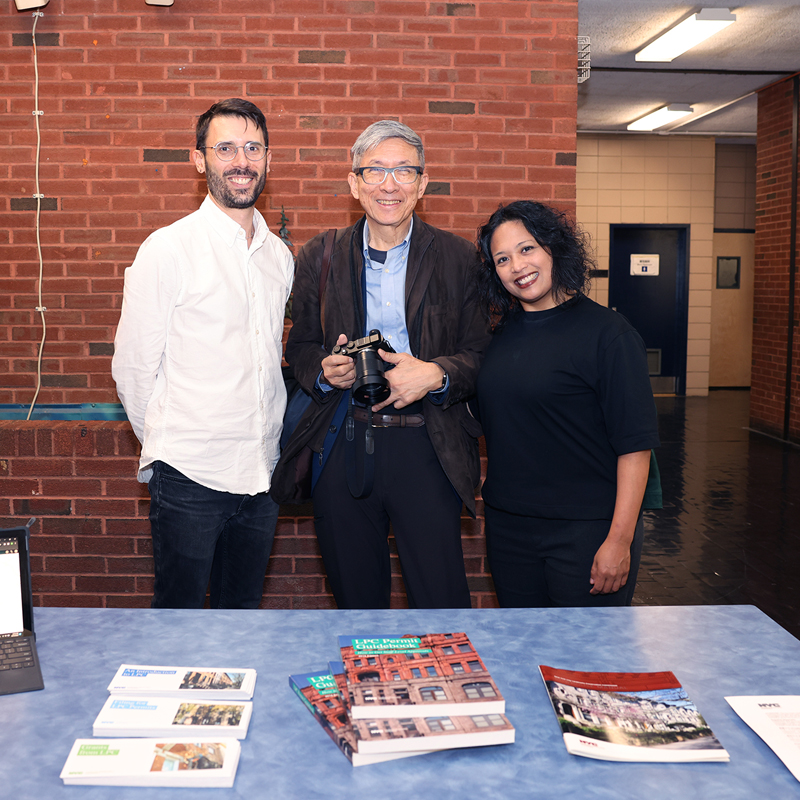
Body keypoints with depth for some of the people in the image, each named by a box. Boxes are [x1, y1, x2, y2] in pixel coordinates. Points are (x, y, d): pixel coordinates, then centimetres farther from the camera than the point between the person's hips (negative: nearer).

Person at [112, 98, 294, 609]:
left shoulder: (281, 256, 9)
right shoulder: (168, 250, -8)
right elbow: (132, 366, -4)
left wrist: (264, 441, 15)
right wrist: (169, 443, 5)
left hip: (260, 473, 5)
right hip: (190, 474, -5)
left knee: (243, 616, 17)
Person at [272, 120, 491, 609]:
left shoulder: (458, 258, 2)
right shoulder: (321, 257, 7)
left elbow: (480, 354, 2)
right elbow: (300, 346, 13)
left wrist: (435, 374, -17)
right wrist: (324, 371, -9)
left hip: (425, 449, -1)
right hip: (342, 447, 2)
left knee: (442, 607, 1)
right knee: (355, 602, 14)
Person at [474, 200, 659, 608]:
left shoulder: (607, 332, -11)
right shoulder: (504, 333, 7)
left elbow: (635, 446, -14)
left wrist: (620, 540, -18)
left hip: (585, 529, -5)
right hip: (507, 526, 6)